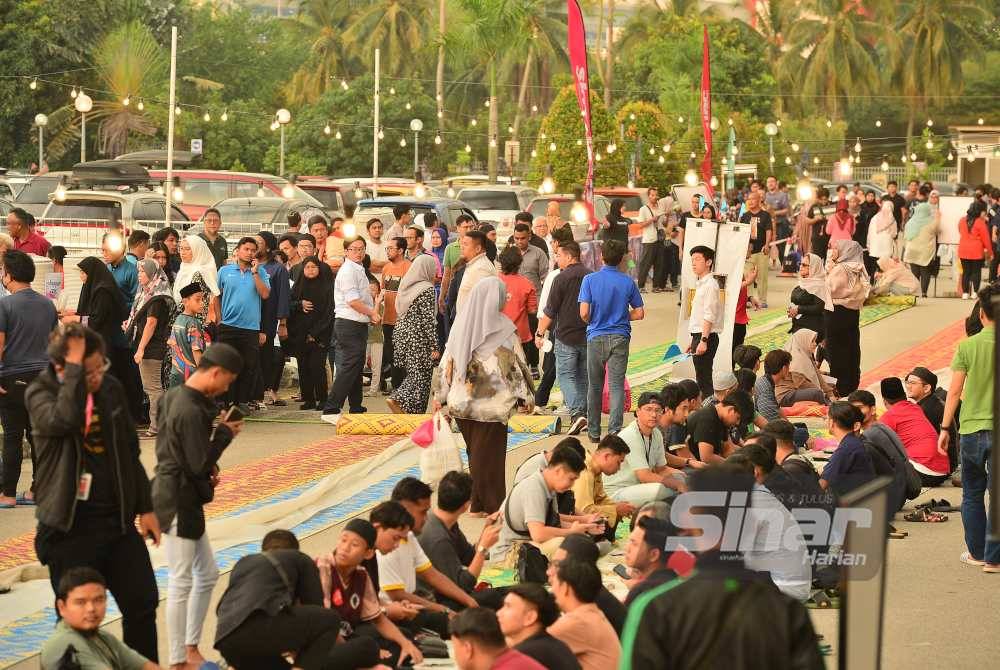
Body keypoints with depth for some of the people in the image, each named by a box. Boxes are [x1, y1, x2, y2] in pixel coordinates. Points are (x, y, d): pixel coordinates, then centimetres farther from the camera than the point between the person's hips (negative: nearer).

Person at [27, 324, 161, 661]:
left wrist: (145, 508, 14)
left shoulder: (112, 388, 6)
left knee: (142, 603, 9)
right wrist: (75, 366, -28)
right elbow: (64, 418, -33)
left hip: (118, 519, 5)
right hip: (70, 525, -5)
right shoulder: (40, 393, -9)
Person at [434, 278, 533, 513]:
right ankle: (490, 505, 6)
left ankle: (478, 504, 18)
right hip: (492, 403, -4)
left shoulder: (461, 323, 3)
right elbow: (515, 363, -8)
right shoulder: (502, 328, -10)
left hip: (461, 402, 4)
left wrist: (440, 395, 15)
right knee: (489, 453, 2)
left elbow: (447, 362, 7)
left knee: (474, 452, 14)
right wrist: (525, 396, 0)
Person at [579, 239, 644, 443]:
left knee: (594, 386, 12)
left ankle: (594, 432, 18)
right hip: (620, 338, 0)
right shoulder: (628, 282, -2)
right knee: (617, 386, -1)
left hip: (596, 337, 0)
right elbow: (639, 313, 2)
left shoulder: (590, 279, -6)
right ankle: (614, 430, -11)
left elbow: (584, 313, -11)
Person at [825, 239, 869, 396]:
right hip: (854, 312, 8)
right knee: (852, 348, 13)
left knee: (837, 350, 0)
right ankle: (852, 384, 20)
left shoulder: (840, 269, -18)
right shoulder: (858, 270, 5)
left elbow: (832, 288, -15)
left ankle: (840, 388, 3)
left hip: (837, 312, -8)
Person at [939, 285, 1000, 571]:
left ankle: (976, 552, 21)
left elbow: (954, 391, -4)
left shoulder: (968, 346, -4)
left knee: (972, 494, 16)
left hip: (971, 429, 1)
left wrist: (945, 428, 4)